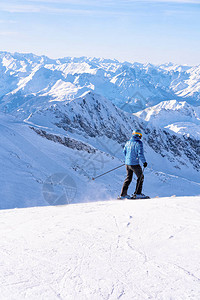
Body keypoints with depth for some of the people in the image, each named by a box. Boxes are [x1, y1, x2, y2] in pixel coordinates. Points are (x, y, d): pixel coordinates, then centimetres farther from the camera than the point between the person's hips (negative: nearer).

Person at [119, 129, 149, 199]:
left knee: (128, 178, 17)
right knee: (140, 177, 10)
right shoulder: (139, 143, -12)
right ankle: (137, 193, 8)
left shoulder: (128, 142, 8)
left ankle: (123, 194, 14)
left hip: (127, 163, 7)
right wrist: (144, 162, -5)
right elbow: (140, 154, -17)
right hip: (134, 163, -7)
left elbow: (124, 152, 17)